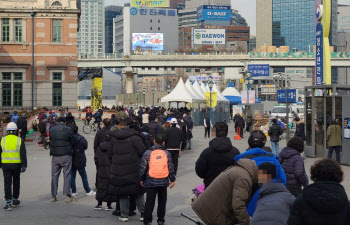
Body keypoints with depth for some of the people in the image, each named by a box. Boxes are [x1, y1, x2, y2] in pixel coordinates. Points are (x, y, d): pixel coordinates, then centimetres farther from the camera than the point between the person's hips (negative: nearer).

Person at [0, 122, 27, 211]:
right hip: (17, 165, 0)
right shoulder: (19, 140, -4)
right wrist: (24, 166, -8)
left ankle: (8, 203, -9)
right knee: (16, 182, 16)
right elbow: (23, 154, -9)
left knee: (7, 183, -1)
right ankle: (15, 200, 27)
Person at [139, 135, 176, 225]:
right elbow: (171, 167, 4)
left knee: (149, 201, 4)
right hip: (163, 182, 1)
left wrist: (141, 179, 9)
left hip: (151, 182, -1)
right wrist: (172, 180, 12)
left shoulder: (147, 153, -3)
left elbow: (143, 167, -2)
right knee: (162, 201, 12)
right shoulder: (167, 153, 2)